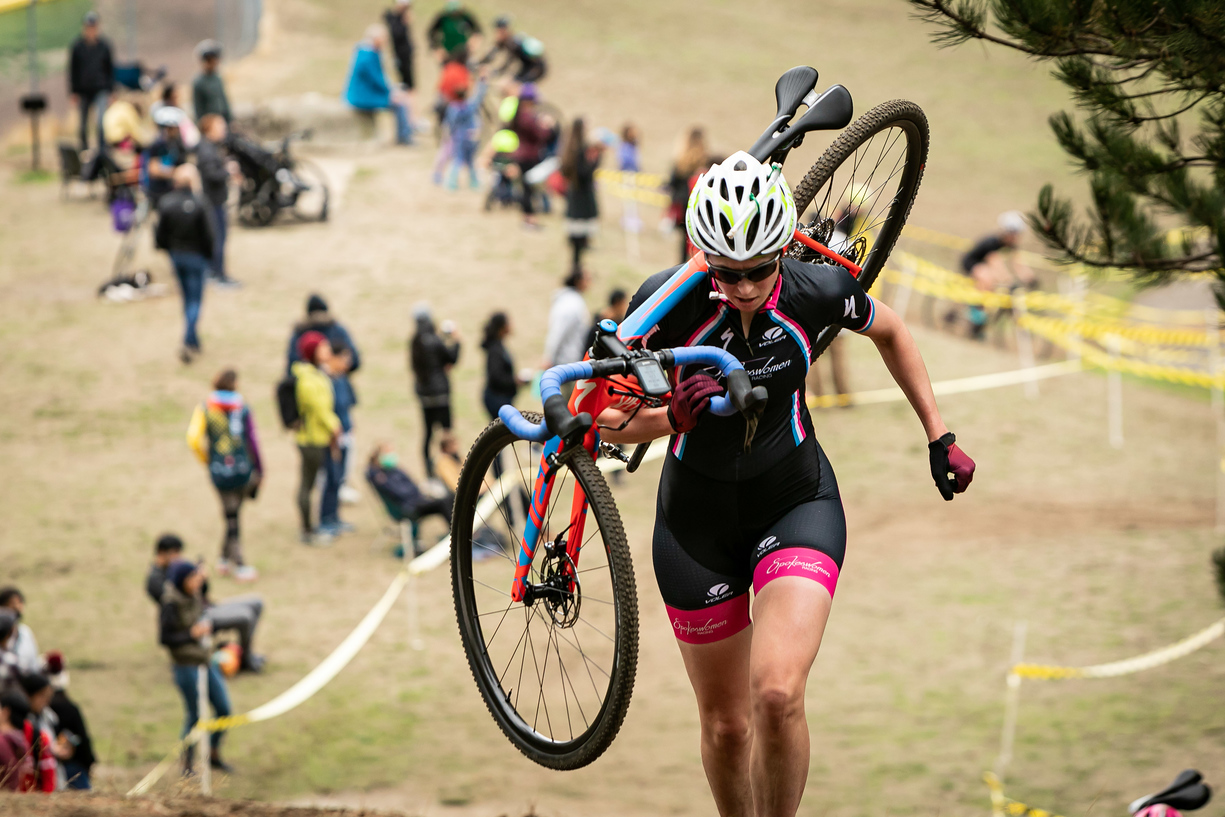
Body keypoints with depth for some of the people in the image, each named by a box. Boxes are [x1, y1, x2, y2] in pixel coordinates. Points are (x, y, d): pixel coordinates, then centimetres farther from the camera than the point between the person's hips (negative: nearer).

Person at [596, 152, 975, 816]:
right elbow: (615, 420, -12)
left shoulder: (817, 292, -17)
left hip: (798, 506, -1)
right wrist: (674, 418, -33)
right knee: (725, 725, 8)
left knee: (777, 694, -23)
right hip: (697, 523, 1)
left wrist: (938, 436, 9)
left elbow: (890, 331, 6)